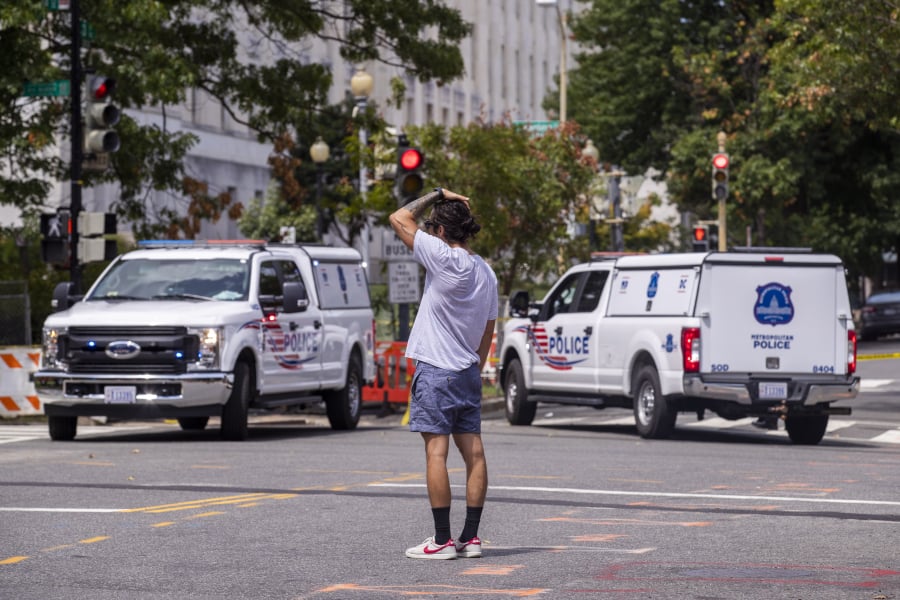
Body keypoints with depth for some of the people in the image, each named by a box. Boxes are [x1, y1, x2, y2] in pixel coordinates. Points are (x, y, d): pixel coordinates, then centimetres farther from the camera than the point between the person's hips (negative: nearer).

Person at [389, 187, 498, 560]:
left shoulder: (444, 257, -13)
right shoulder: (486, 272, 10)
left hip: (436, 371, -8)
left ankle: (442, 540, -8)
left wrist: (436, 195, 2)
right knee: (474, 453, 5)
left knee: (436, 452, -6)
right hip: (469, 374, 8)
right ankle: (470, 537, 8)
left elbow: (400, 219, -9)